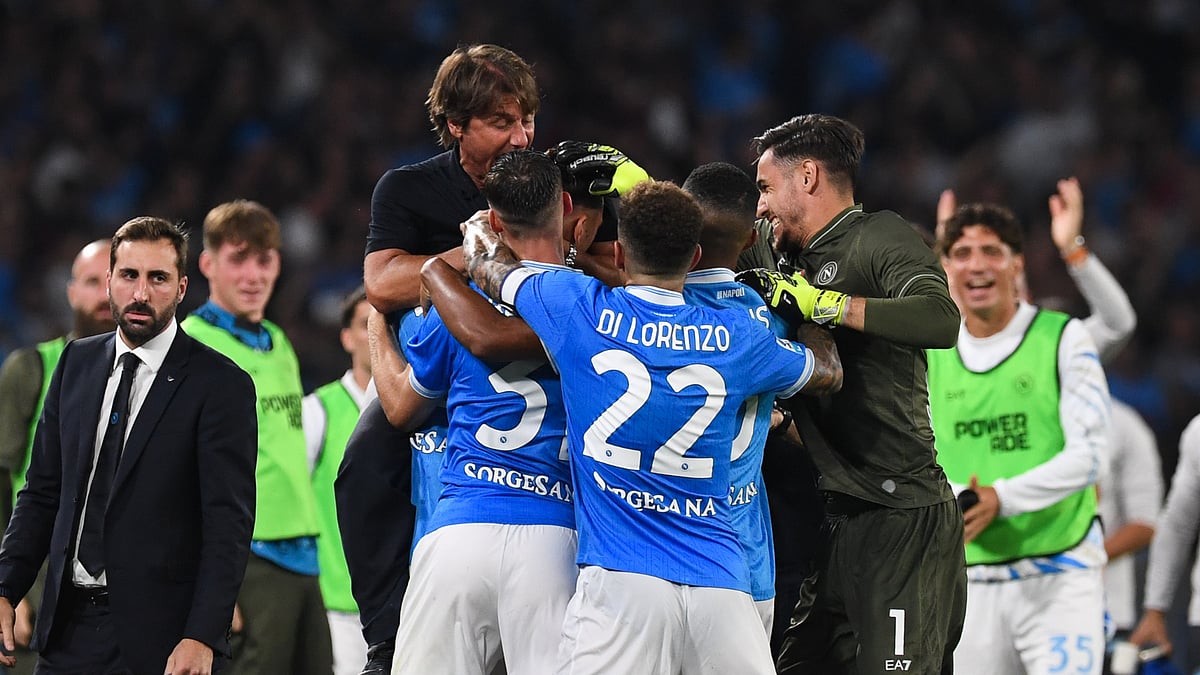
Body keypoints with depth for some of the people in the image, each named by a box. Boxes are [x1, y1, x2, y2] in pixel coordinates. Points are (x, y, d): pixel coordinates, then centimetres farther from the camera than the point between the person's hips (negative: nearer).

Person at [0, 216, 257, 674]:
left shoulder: (220, 385, -6)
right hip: (69, 627, 5)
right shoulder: (76, 363, 10)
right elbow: (43, 491, 12)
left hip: (157, 637, -5)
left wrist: (202, 638, -20)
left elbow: (229, 523, -11)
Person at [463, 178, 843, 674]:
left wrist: (478, 228, 48)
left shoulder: (578, 309, 2)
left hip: (620, 580, -2)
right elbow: (828, 372, 30)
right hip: (721, 583, 2)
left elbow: (484, 262, 24)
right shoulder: (739, 338, 8)